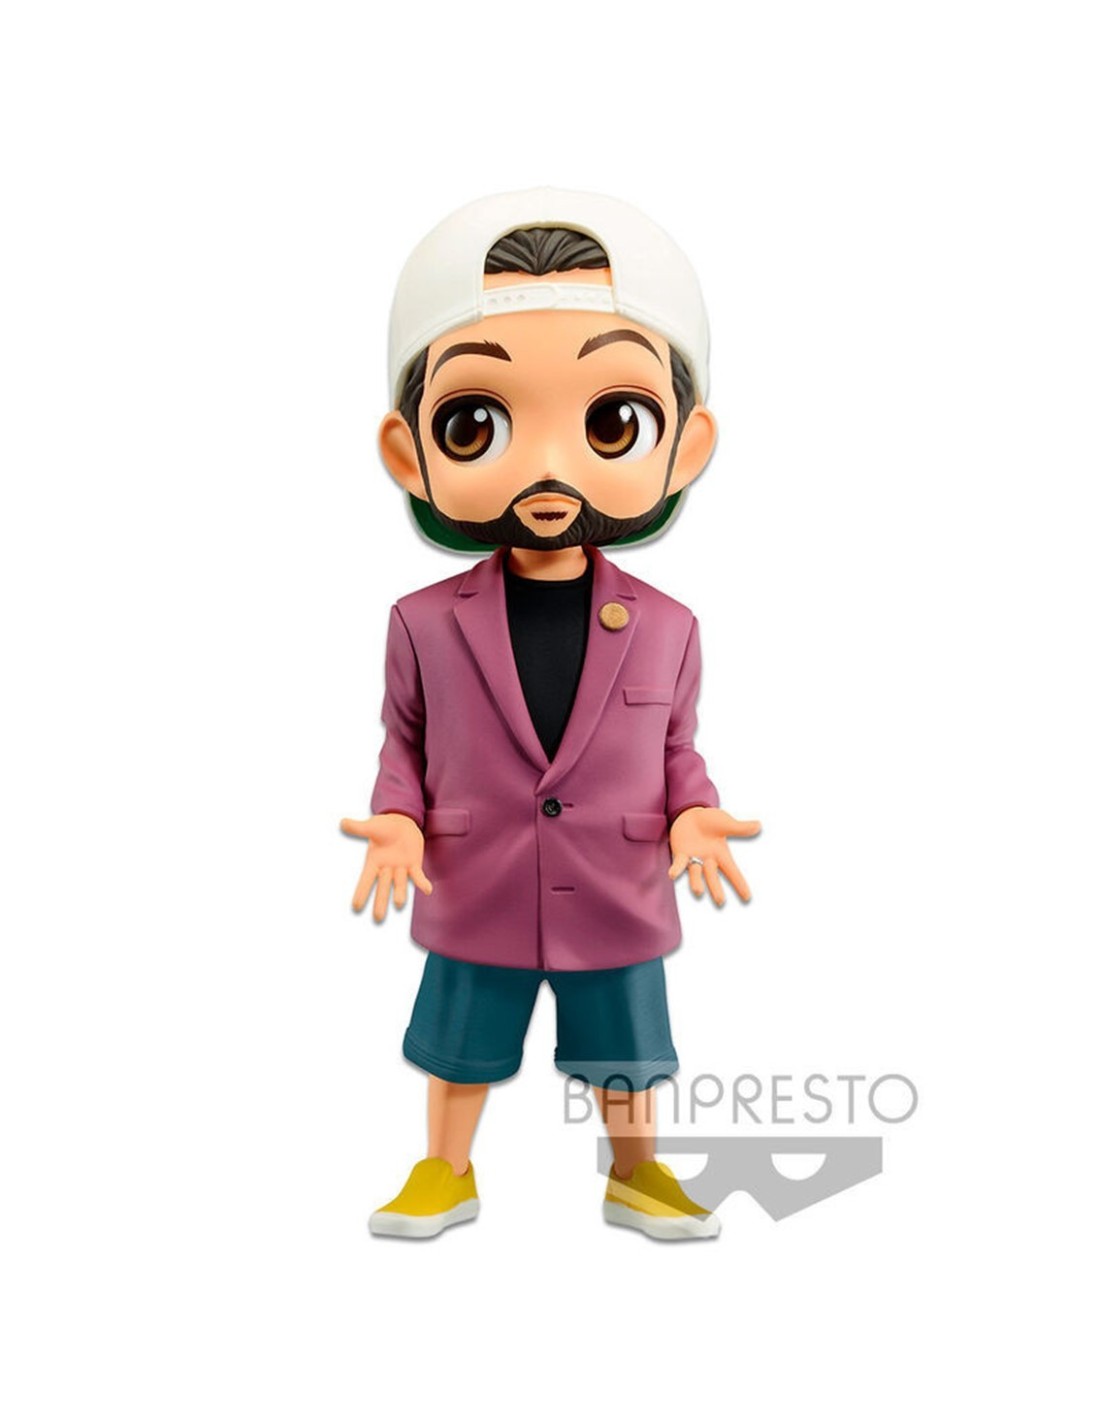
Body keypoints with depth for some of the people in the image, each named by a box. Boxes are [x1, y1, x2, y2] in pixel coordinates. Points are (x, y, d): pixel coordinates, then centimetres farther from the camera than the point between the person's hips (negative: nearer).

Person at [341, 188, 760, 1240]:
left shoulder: (665, 628, -8)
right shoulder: (426, 624, -10)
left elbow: (675, 748, 3)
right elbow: (405, 742, 0)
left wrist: (693, 815, -14)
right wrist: (397, 822, -15)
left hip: (618, 908, 1)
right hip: (475, 906, 0)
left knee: (625, 1056, 20)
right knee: (460, 1055, 19)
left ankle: (636, 1175, 44)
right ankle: (444, 1175, 42)